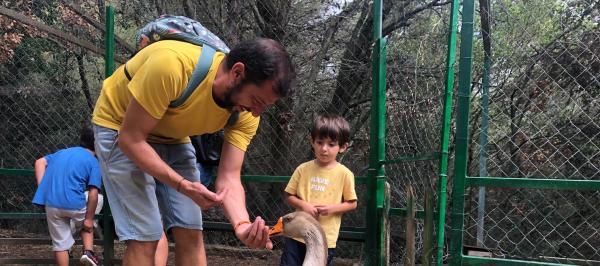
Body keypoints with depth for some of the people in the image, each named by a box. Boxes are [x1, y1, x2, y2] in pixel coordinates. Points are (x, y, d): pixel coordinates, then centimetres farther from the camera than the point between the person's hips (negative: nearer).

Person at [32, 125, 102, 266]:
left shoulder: (62, 152, 22)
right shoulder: (93, 162, 5)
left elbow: (40, 162, 10)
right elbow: (93, 194, -4)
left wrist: (42, 188, 6)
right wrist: (89, 219, 1)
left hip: (51, 203, 3)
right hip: (74, 203, -3)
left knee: (60, 243, 12)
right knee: (87, 225, 27)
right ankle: (88, 252, 6)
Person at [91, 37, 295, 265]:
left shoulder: (245, 113, -19)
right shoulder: (172, 64, -38)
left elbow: (228, 179, -18)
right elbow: (131, 138, -30)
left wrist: (243, 225, -38)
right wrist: (184, 186, -38)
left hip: (172, 138, 5)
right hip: (121, 129, -5)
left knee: (191, 234, 1)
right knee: (145, 236, -13)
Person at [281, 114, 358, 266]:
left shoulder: (344, 174, -6)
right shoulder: (303, 169, -1)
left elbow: (352, 203, 1)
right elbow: (289, 196, 6)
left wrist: (332, 208, -15)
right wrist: (303, 205, -13)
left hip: (325, 239, -1)